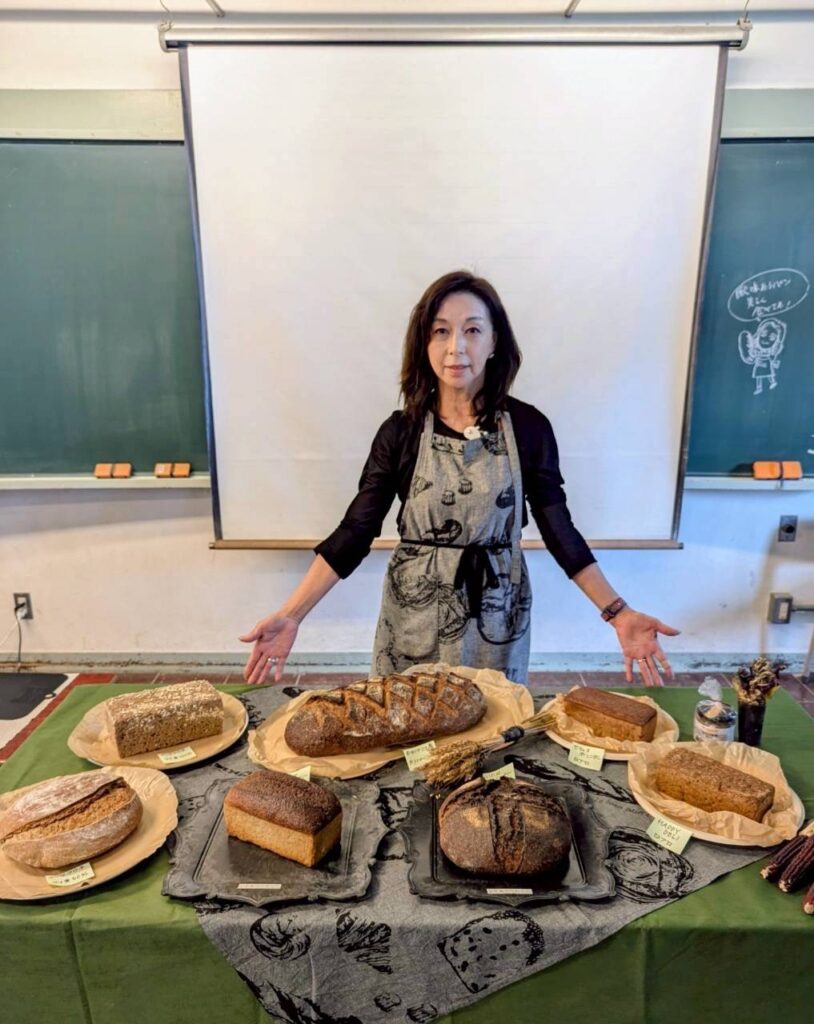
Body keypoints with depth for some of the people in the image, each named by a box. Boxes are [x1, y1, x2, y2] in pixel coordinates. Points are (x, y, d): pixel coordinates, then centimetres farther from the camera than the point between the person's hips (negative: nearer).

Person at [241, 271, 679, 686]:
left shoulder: (528, 427, -7)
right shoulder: (400, 431, -7)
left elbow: (559, 529, -3)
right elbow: (355, 533, -7)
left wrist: (618, 613, -12)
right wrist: (290, 615, -15)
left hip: (495, 617, 0)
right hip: (415, 618, 0)